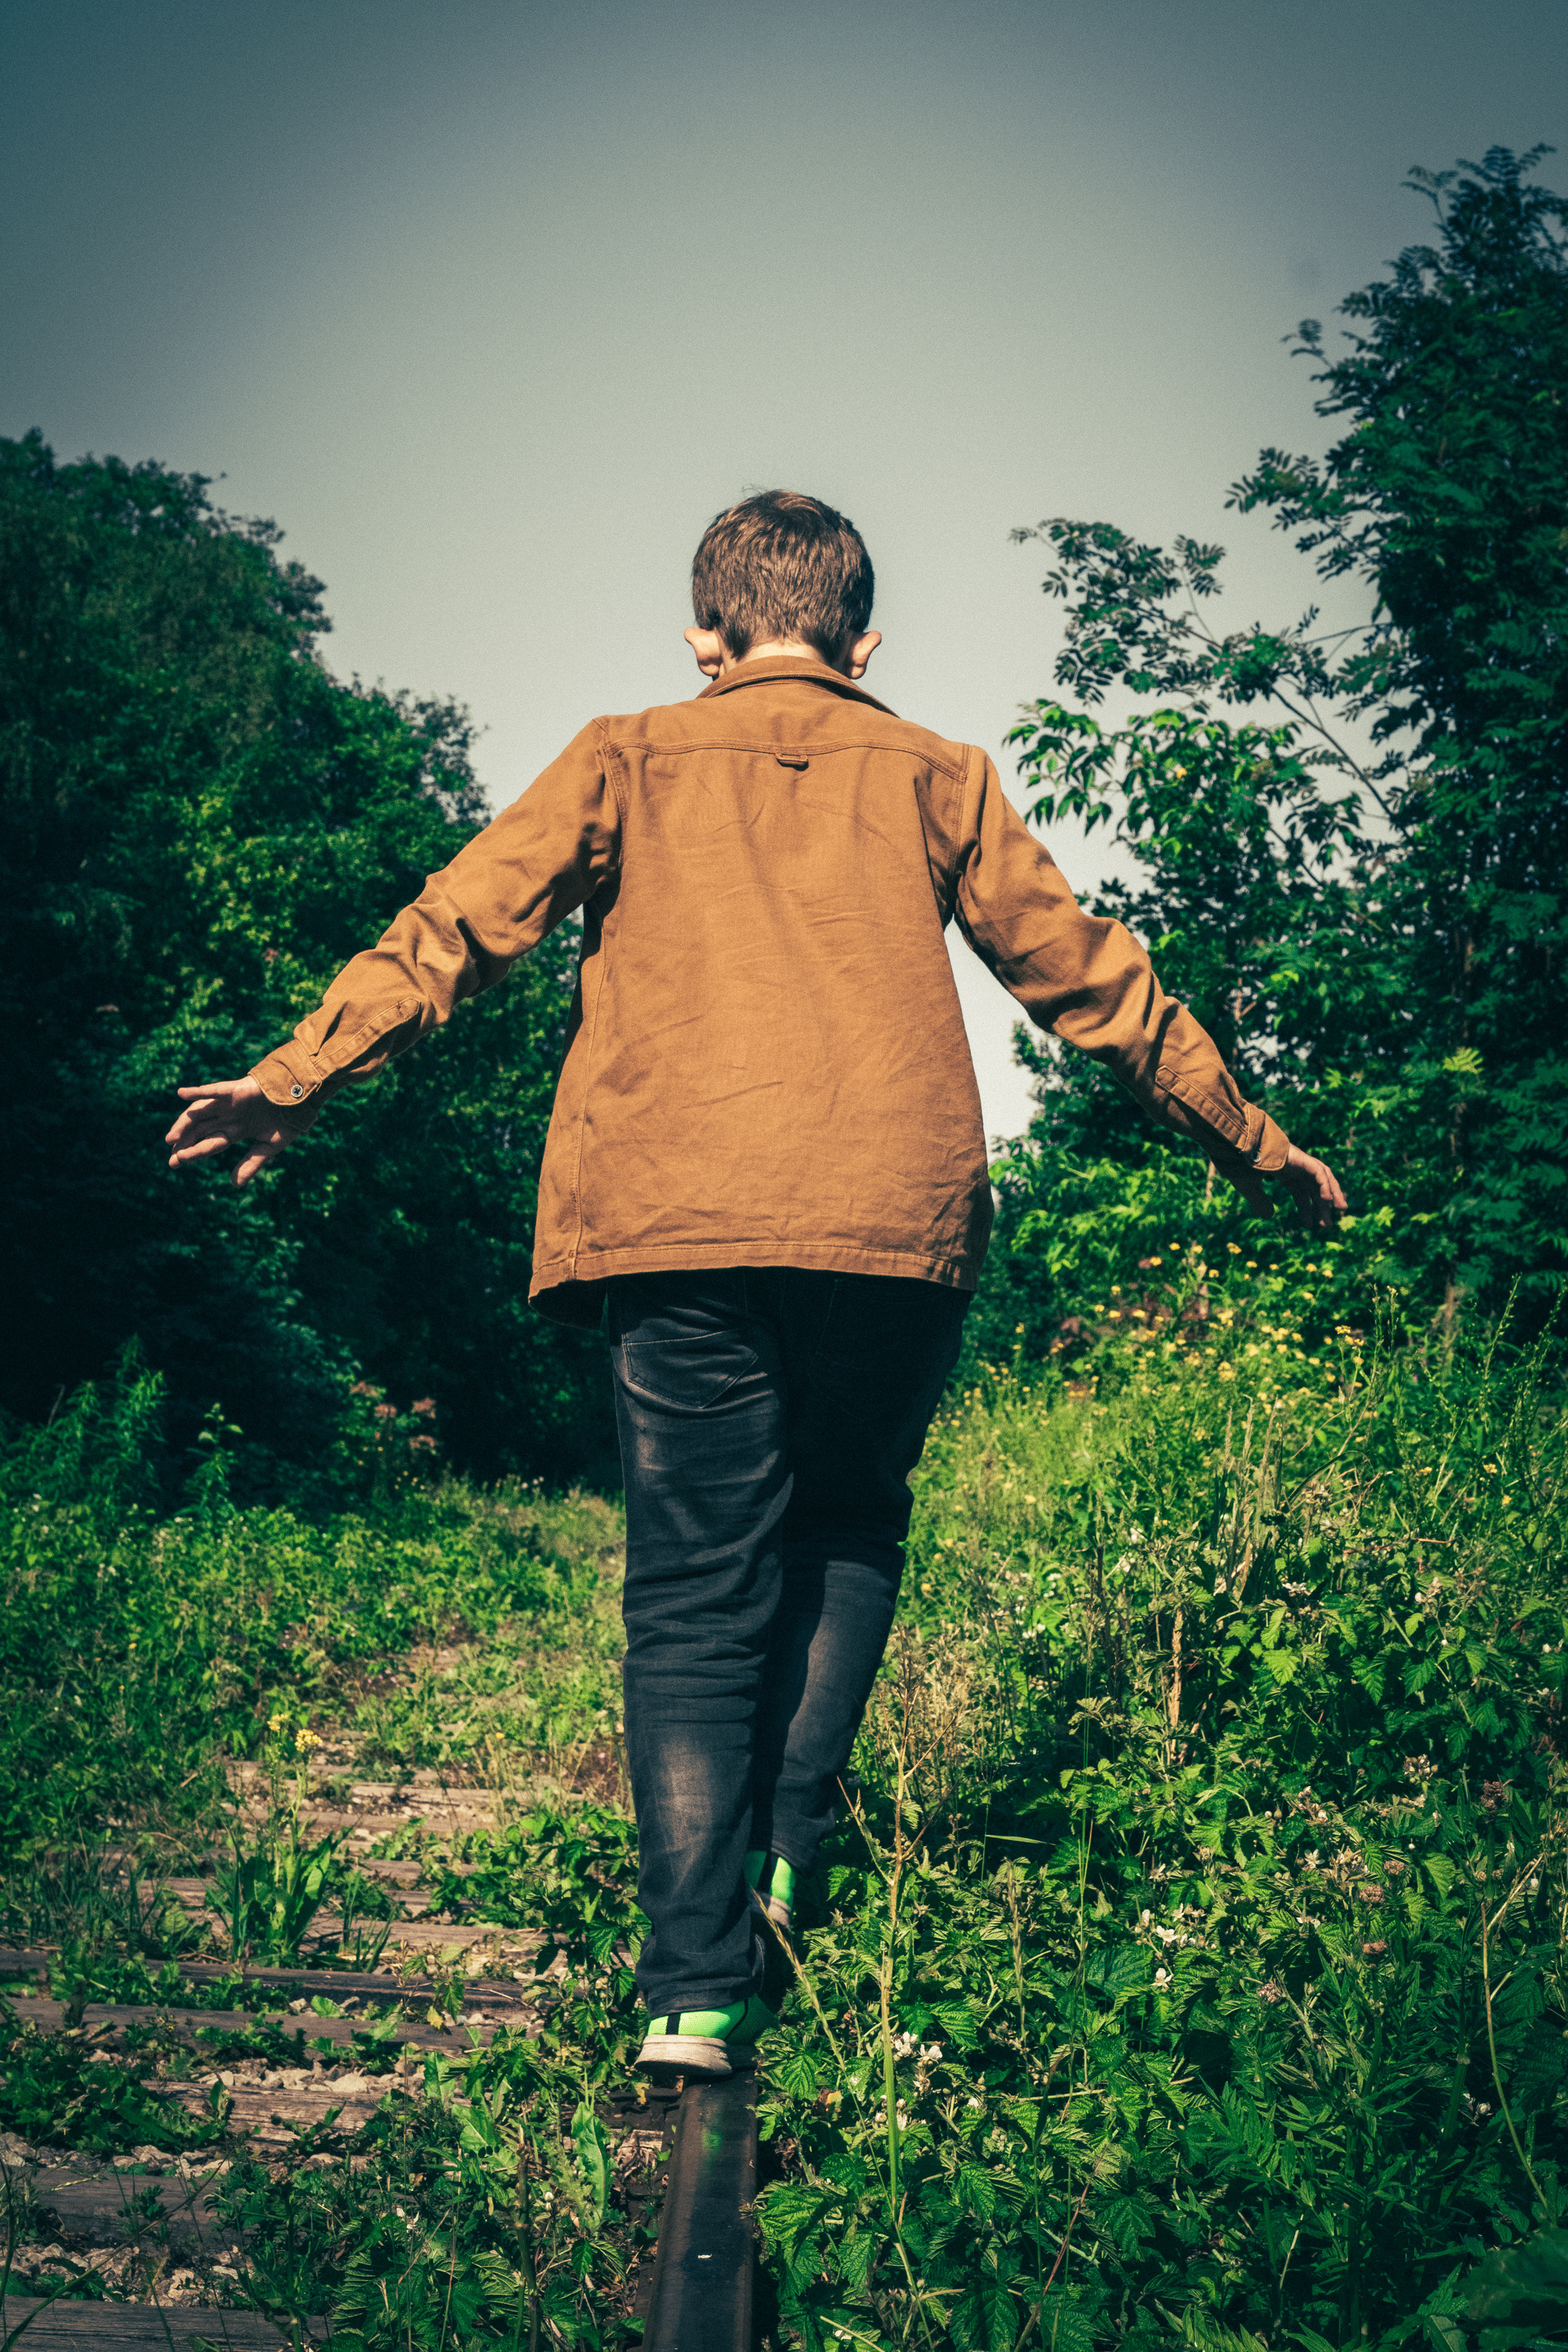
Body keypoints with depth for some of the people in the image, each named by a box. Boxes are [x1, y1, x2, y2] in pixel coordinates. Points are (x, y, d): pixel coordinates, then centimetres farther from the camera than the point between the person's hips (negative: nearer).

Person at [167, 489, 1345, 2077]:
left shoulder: (627, 763, 16)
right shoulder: (932, 777, 17)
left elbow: (460, 920, 5)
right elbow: (1085, 972, 19)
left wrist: (302, 1074, 5)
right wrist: (1248, 1144, 27)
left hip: (674, 1220, 0)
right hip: (896, 1220, 1)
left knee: (694, 1596, 3)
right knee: (851, 1529, 21)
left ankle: (697, 1984, -6)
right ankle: (785, 1849, 8)